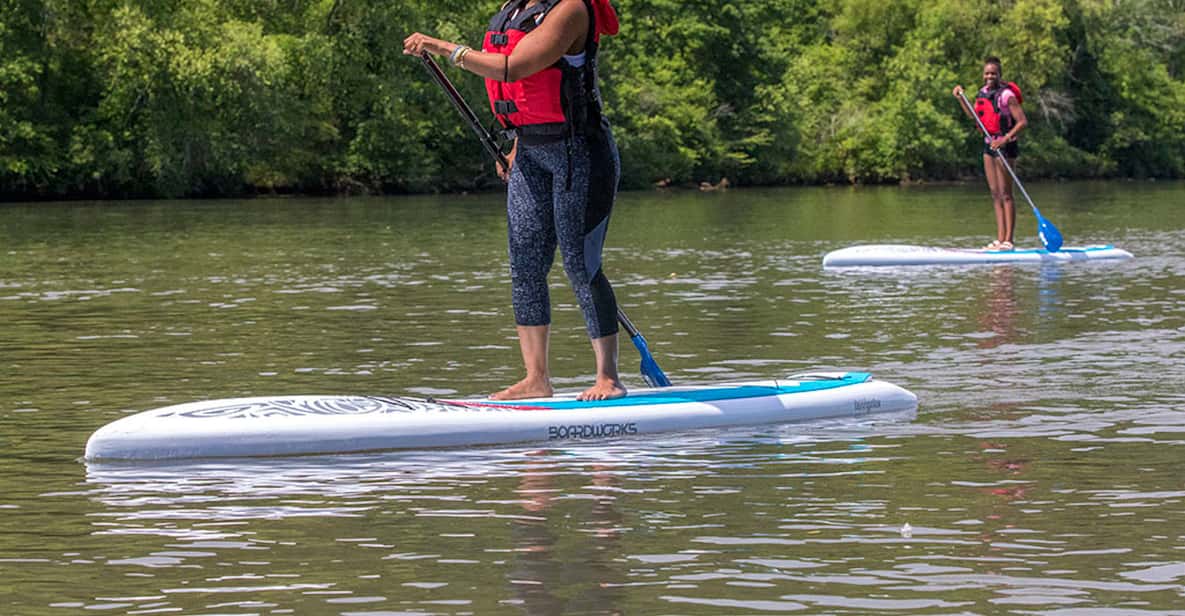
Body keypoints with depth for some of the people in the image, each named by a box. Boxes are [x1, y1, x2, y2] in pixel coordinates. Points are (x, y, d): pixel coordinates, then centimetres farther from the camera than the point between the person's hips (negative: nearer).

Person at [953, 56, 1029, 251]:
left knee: (1005, 194, -7)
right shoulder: (983, 93, 9)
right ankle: (1000, 239, 12)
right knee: (995, 194, 9)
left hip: (1004, 146, -8)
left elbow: (1022, 121, -20)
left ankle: (1008, 240, -5)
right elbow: (974, 116, 24)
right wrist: (960, 98, 15)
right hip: (989, 145, 8)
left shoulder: (1006, 95, -16)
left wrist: (1005, 139, -28)